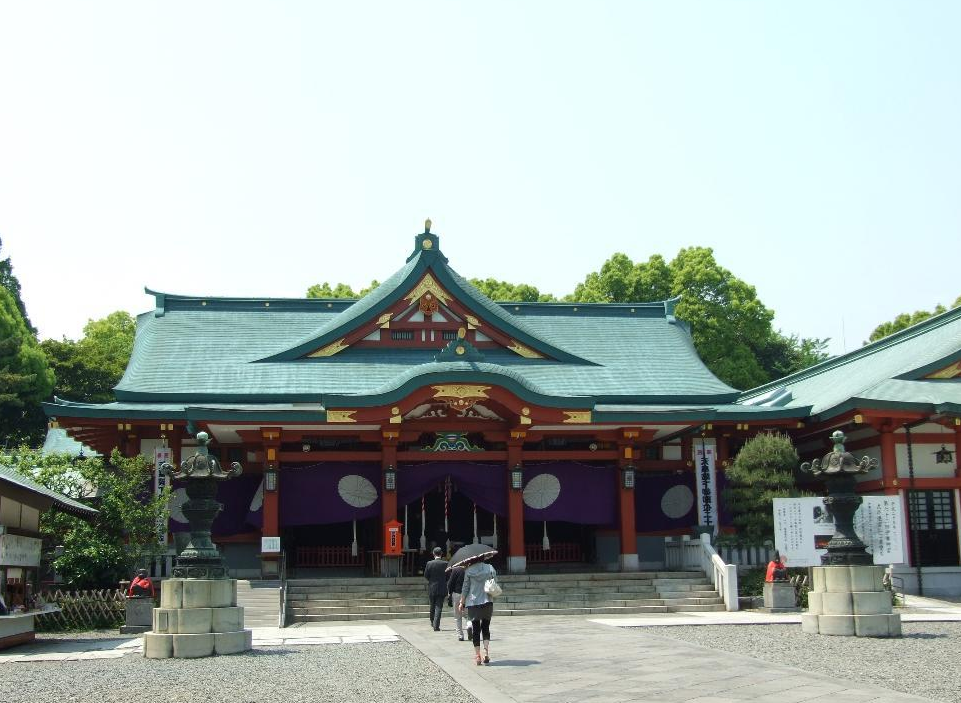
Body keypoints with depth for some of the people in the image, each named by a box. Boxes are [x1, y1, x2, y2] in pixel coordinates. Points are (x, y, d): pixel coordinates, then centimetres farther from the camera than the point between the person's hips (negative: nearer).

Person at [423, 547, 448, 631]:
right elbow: (448, 576, -3)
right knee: (438, 607, 0)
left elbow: (426, 576, -1)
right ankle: (436, 625, -7)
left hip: (432, 588, 1)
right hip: (441, 588, -1)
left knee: (432, 606, 18)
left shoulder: (429, 563, -6)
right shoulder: (445, 564, -8)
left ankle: (433, 622, 29)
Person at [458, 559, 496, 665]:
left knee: (475, 629, 6)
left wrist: (462, 602, 7)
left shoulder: (468, 570, -4)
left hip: (473, 603, -1)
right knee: (486, 628, 12)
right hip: (487, 602, 1)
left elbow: (465, 587, -1)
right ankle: (486, 652, -6)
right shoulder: (489, 568, 1)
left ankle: (477, 656, 4)